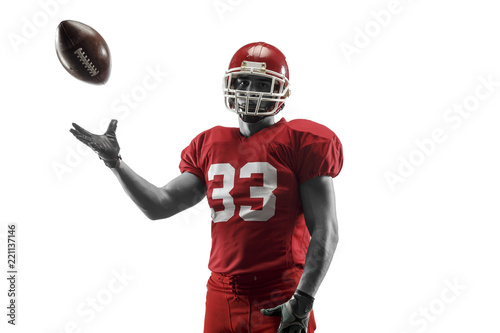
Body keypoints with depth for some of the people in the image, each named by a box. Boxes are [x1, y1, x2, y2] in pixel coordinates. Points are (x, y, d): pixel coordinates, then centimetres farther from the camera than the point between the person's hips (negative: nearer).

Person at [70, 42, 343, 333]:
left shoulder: (300, 144, -3)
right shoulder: (209, 147, 13)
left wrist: (303, 301, -15)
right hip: (223, 296, 4)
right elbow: (160, 206, 11)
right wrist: (114, 161, 4)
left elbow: (325, 232, -7)